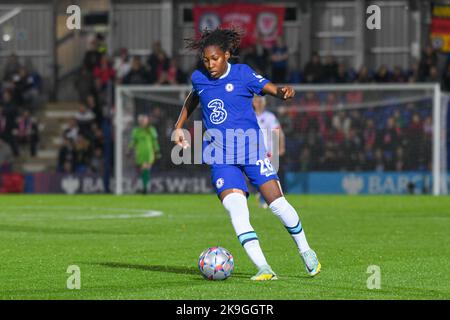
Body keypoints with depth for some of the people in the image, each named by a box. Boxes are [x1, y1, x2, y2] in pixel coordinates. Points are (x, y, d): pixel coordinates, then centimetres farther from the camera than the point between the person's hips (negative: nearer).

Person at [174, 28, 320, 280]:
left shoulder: (242, 73, -2)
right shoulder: (199, 78, 9)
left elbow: (271, 89, -11)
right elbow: (192, 99, 31)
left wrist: (283, 92, -33)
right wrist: (179, 127, 28)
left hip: (251, 148, -2)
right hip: (220, 157, 2)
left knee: (276, 201, -7)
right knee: (235, 207, -19)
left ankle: (306, 251, 19)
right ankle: (263, 269, -23)